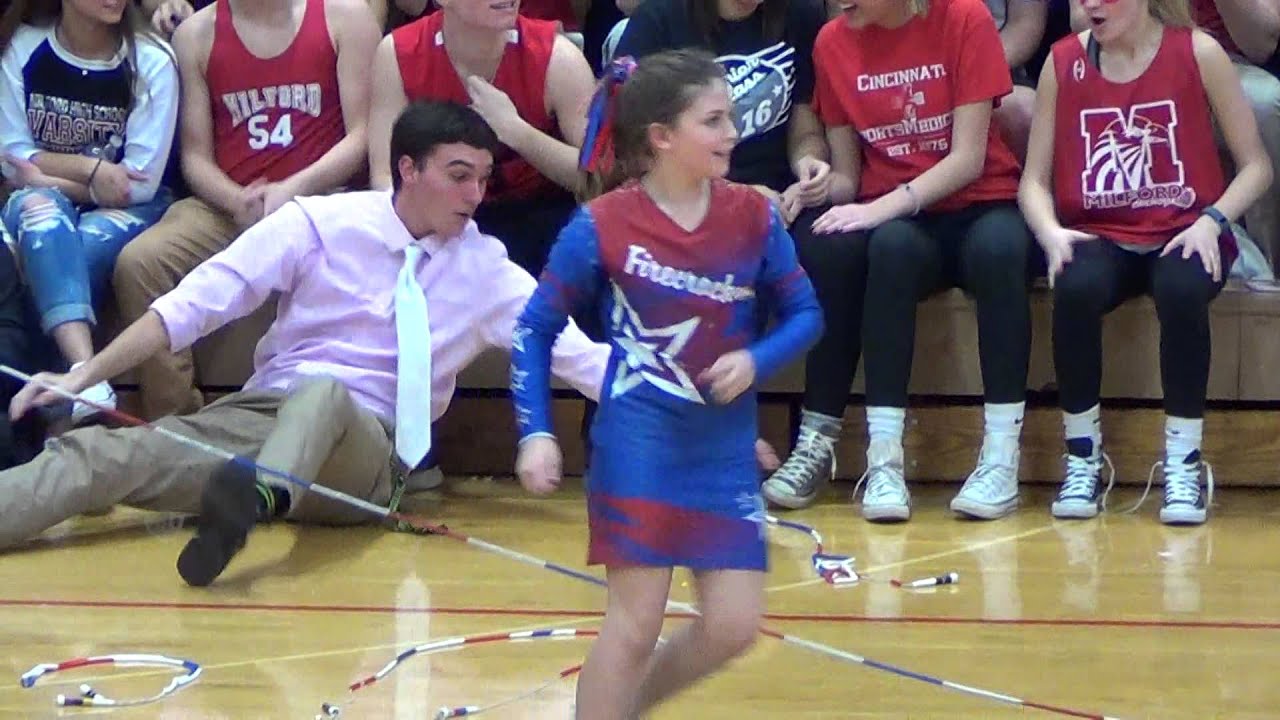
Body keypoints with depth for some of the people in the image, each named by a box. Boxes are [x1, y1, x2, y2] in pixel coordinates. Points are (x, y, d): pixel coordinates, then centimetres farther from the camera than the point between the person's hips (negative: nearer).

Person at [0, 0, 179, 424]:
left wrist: (52, 176, -10)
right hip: (44, 206, 1)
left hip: (125, 213, -1)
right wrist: (91, 170, -15)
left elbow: (139, 184, -9)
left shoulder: (151, 61, -8)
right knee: (34, 205, -35)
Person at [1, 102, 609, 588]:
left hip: (365, 451, -2)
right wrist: (85, 375, -6)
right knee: (109, 454, -25)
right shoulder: (320, 224, 2)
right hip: (259, 416, 2)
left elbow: (572, 350, 8)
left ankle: (252, 497, -70)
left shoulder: (485, 268, 8)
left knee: (325, 393, -39)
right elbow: (196, 303, 0)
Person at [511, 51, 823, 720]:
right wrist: (536, 432, -9)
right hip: (638, 442, -4)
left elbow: (805, 313, 7)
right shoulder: (602, 226, -10)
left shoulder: (753, 217, -1)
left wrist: (755, 361, -12)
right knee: (636, 620, -4)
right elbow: (534, 329, -1)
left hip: (725, 446, 4)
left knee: (733, 625, 3)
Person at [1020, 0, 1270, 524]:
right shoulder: (1063, 62, 4)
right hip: (1099, 238, 1)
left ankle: (1184, 461, -21)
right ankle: (1083, 459, -16)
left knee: (1182, 288, -36)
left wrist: (1212, 222, -16)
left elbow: (1255, 165, 0)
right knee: (1077, 287, -33)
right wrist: (1050, 231, -15)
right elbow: (1034, 179, 5)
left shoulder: (1197, 53, -2)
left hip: (1181, 234, -1)